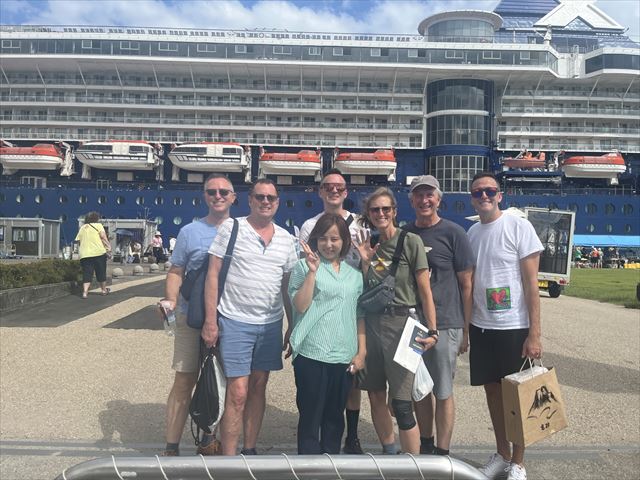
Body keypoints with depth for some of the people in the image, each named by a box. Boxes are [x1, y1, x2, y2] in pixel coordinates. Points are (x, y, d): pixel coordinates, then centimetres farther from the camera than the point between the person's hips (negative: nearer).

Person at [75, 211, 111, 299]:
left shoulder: (82, 228, 17)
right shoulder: (98, 225, 3)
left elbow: (78, 240, 14)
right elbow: (103, 236, -10)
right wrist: (108, 246, -8)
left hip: (84, 254, 3)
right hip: (99, 252, -3)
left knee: (87, 273, 3)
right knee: (101, 272, 11)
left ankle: (85, 292, -10)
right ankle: (104, 290, 22)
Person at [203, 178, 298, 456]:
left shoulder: (286, 238, 8)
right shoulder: (231, 228, -4)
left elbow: (288, 285, 13)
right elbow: (213, 275, -6)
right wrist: (210, 321, -11)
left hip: (271, 323, 5)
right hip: (235, 322, -4)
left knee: (258, 388, 13)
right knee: (238, 394, -5)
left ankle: (250, 450, 29)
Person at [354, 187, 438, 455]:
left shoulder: (410, 241, -5)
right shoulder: (368, 245, 9)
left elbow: (424, 290, -5)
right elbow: (363, 289, 11)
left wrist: (432, 330, -9)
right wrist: (365, 261, -3)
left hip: (401, 325, -5)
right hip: (371, 324, 5)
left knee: (401, 403, -6)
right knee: (375, 397, 14)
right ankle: (389, 452, 34)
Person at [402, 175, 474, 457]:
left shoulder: (453, 233, -5)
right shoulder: (404, 234, 8)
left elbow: (466, 284, -4)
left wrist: (466, 329, -5)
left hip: (444, 325, -4)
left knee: (443, 392, 5)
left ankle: (442, 453, 19)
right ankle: (426, 445, 32)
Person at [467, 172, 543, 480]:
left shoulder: (518, 227, -8)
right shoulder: (472, 233, 7)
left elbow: (531, 282, -10)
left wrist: (534, 333, -14)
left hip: (514, 327, -5)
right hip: (481, 327, 5)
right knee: (493, 390, 15)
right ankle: (502, 454, 33)